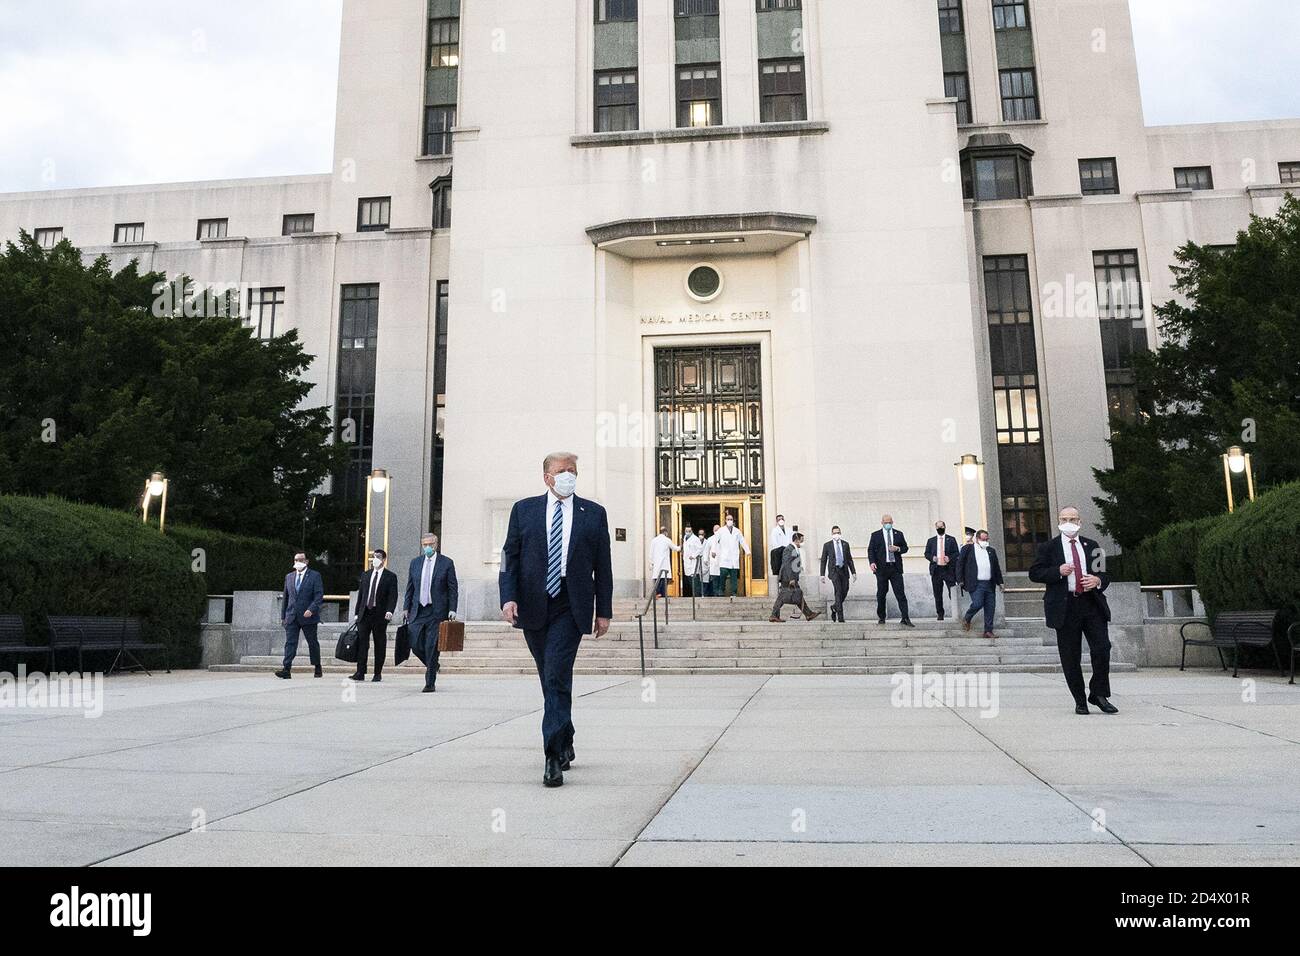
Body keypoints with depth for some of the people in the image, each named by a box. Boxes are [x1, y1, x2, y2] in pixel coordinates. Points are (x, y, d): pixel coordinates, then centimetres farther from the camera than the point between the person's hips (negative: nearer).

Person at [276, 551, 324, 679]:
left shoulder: (314, 576, -1)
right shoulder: (289, 576, 13)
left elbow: (319, 595, -8)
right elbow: (286, 597, 16)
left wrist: (311, 610, -22)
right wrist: (284, 616, 12)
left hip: (308, 616, -3)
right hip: (291, 616, 3)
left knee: (312, 643, 8)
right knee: (290, 642, -7)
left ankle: (317, 667, 23)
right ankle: (287, 669, -12)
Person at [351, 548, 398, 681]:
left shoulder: (390, 577, 0)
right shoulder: (365, 575, 14)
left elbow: (393, 596, -8)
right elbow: (360, 594, 15)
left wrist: (390, 611, -23)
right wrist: (356, 612, 9)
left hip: (380, 615, -3)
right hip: (364, 613, 3)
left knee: (380, 645, 3)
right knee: (362, 643, -3)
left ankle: (378, 674, 9)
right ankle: (360, 673, -2)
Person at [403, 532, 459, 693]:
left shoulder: (447, 563, 0)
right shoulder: (415, 563, 11)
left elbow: (453, 589, -1)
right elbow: (410, 588, 15)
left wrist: (452, 610, -9)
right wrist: (406, 608, 8)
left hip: (437, 612, -4)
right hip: (418, 611, 4)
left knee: (432, 647, -4)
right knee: (415, 643, -3)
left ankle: (430, 683, 5)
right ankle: (432, 665, 26)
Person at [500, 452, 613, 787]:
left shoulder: (593, 513, 7)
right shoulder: (524, 509, 9)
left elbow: (603, 566, 6)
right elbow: (510, 556, 5)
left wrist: (604, 611, 3)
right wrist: (508, 597, -9)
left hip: (570, 608, -2)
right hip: (534, 607, 2)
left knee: (557, 677, -13)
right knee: (551, 680, 13)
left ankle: (554, 757, -10)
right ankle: (565, 746, 31)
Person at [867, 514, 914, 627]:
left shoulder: (899, 534, 12)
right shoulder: (875, 535, 6)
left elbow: (905, 548, 14)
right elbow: (870, 550, 2)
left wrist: (898, 549, -7)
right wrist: (872, 562, -14)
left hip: (896, 568, 1)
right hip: (881, 568, -1)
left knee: (900, 593, -5)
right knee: (881, 594, 5)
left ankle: (905, 619, -8)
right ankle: (881, 617, 18)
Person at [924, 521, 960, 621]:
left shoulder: (951, 539, 9)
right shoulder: (931, 541, 14)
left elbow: (957, 553, 4)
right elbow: (926, 553, 12)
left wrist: (950, 558, -14)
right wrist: (932, 558, -8)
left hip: (948, 569, -2)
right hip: (936, 569, 2)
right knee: (938, 594, 4)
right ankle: (940, 614, 12)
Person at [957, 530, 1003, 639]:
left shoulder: (991, 551, 19)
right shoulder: (967, 549, 5)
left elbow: (997, 567, 23)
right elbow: (959, 564, 3)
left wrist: (999, 582, 17)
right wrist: (961, 581, -3)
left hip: (990, 584, 5)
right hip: (976, 584, -5)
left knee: (990, 608, 0)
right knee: (977, 603, -19)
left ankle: (988, 631, 7)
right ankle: (967, 619, 9)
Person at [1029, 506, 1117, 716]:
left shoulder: (1092, 546, 14)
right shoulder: (1048, 547, 5)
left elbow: (1105, 573, 18)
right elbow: (1034, 574, 0)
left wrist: (1098, 580, -5)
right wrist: (1058, 571, -15)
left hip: (1093, 604, 2)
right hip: (1065, 607, -2)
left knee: (1102, 648, -6)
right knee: (1070, 657, 2)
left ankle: (1099, 694, 11)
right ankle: (1080, 700, 14)